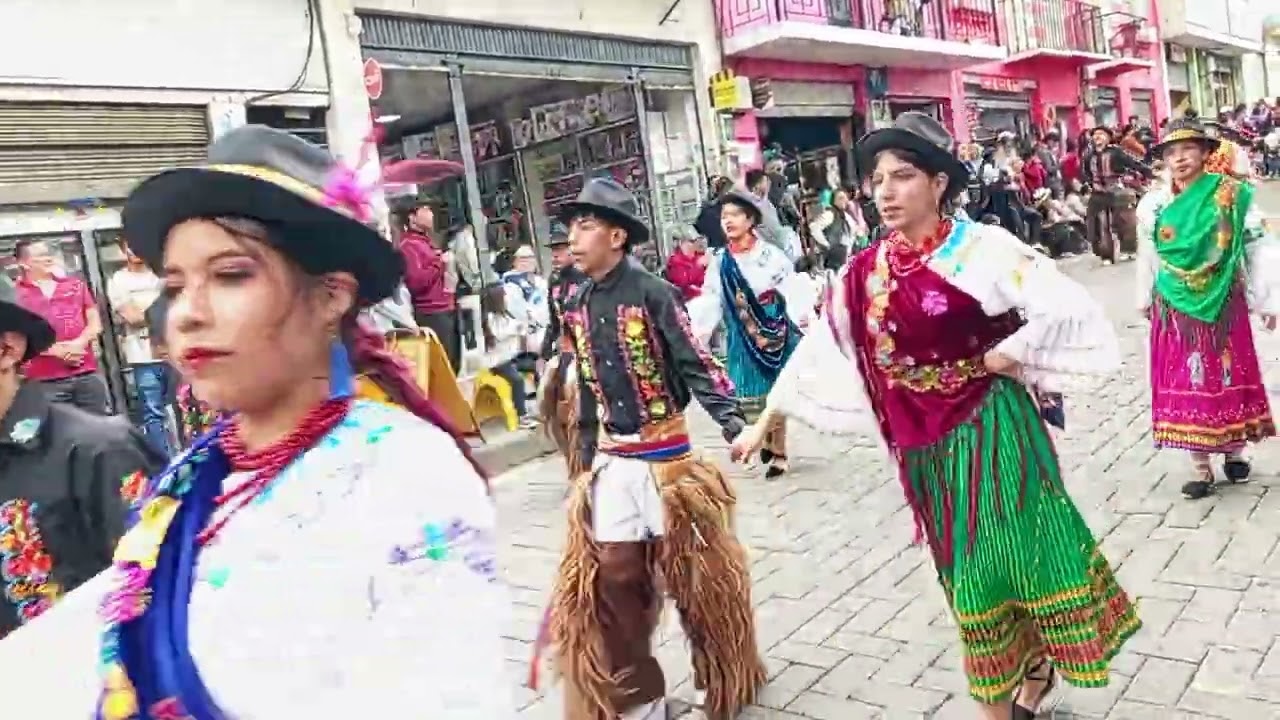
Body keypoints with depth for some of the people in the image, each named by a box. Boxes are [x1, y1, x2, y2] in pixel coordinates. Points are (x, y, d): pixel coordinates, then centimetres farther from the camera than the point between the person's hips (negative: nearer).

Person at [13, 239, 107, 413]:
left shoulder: (76, 284, 14)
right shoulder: (15, 294, 2)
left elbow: (95, 323, 11)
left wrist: (79, 343, -9)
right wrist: (55, 350, -13)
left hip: (87, 374, 3)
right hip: (46, 381, -3)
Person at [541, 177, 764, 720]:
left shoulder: (653, 293, -12)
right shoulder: (576, 307, 5)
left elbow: (696, 365, -15)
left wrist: (733, 424, -28)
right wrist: (587, 457, 16)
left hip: (665, 453, -5)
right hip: (611, 460, 5)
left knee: (688, 566, 7)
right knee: (614, 571, 5)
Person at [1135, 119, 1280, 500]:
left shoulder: (1232, 195, -7)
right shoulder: (1153, 205, -1)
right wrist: (1146, 299, 18)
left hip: (1224, 304, -1)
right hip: (1175, 308, 1)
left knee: (1229, 377, 9)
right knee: (1186, 382, 3)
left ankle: (1235, 451, 30)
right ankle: (1202, 469, 11)